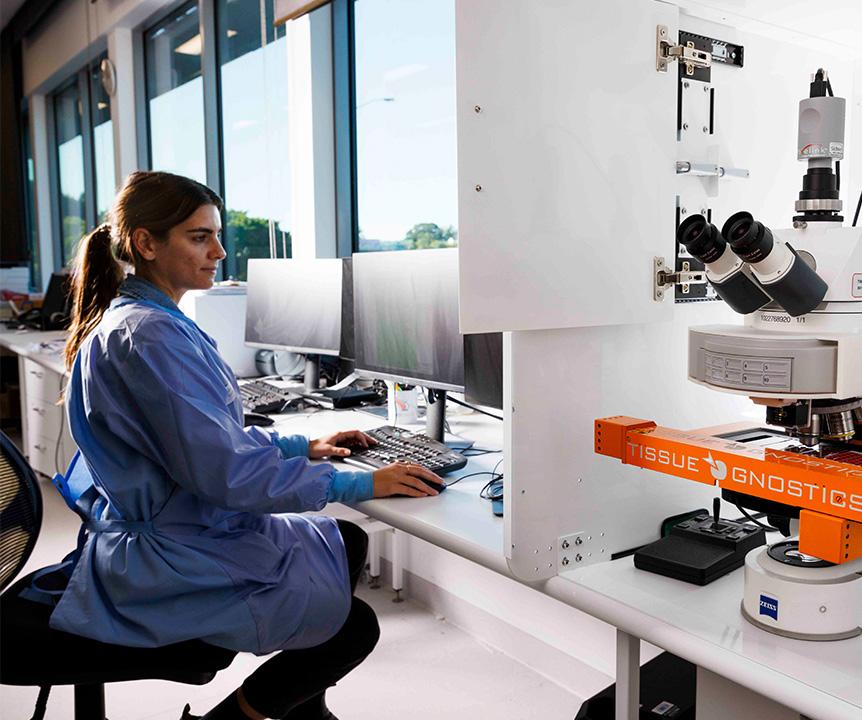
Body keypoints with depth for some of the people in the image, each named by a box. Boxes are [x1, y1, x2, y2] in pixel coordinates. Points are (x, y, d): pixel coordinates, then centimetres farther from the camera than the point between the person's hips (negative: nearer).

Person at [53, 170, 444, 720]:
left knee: (349, 543, 19)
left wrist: (303, 446, 6)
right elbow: (223, 471, -28)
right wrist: (358, 484, -23)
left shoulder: (158, 322, 9)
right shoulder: (148, 336, -24)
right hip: (171, 562, -11)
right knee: (354, 627, -8)